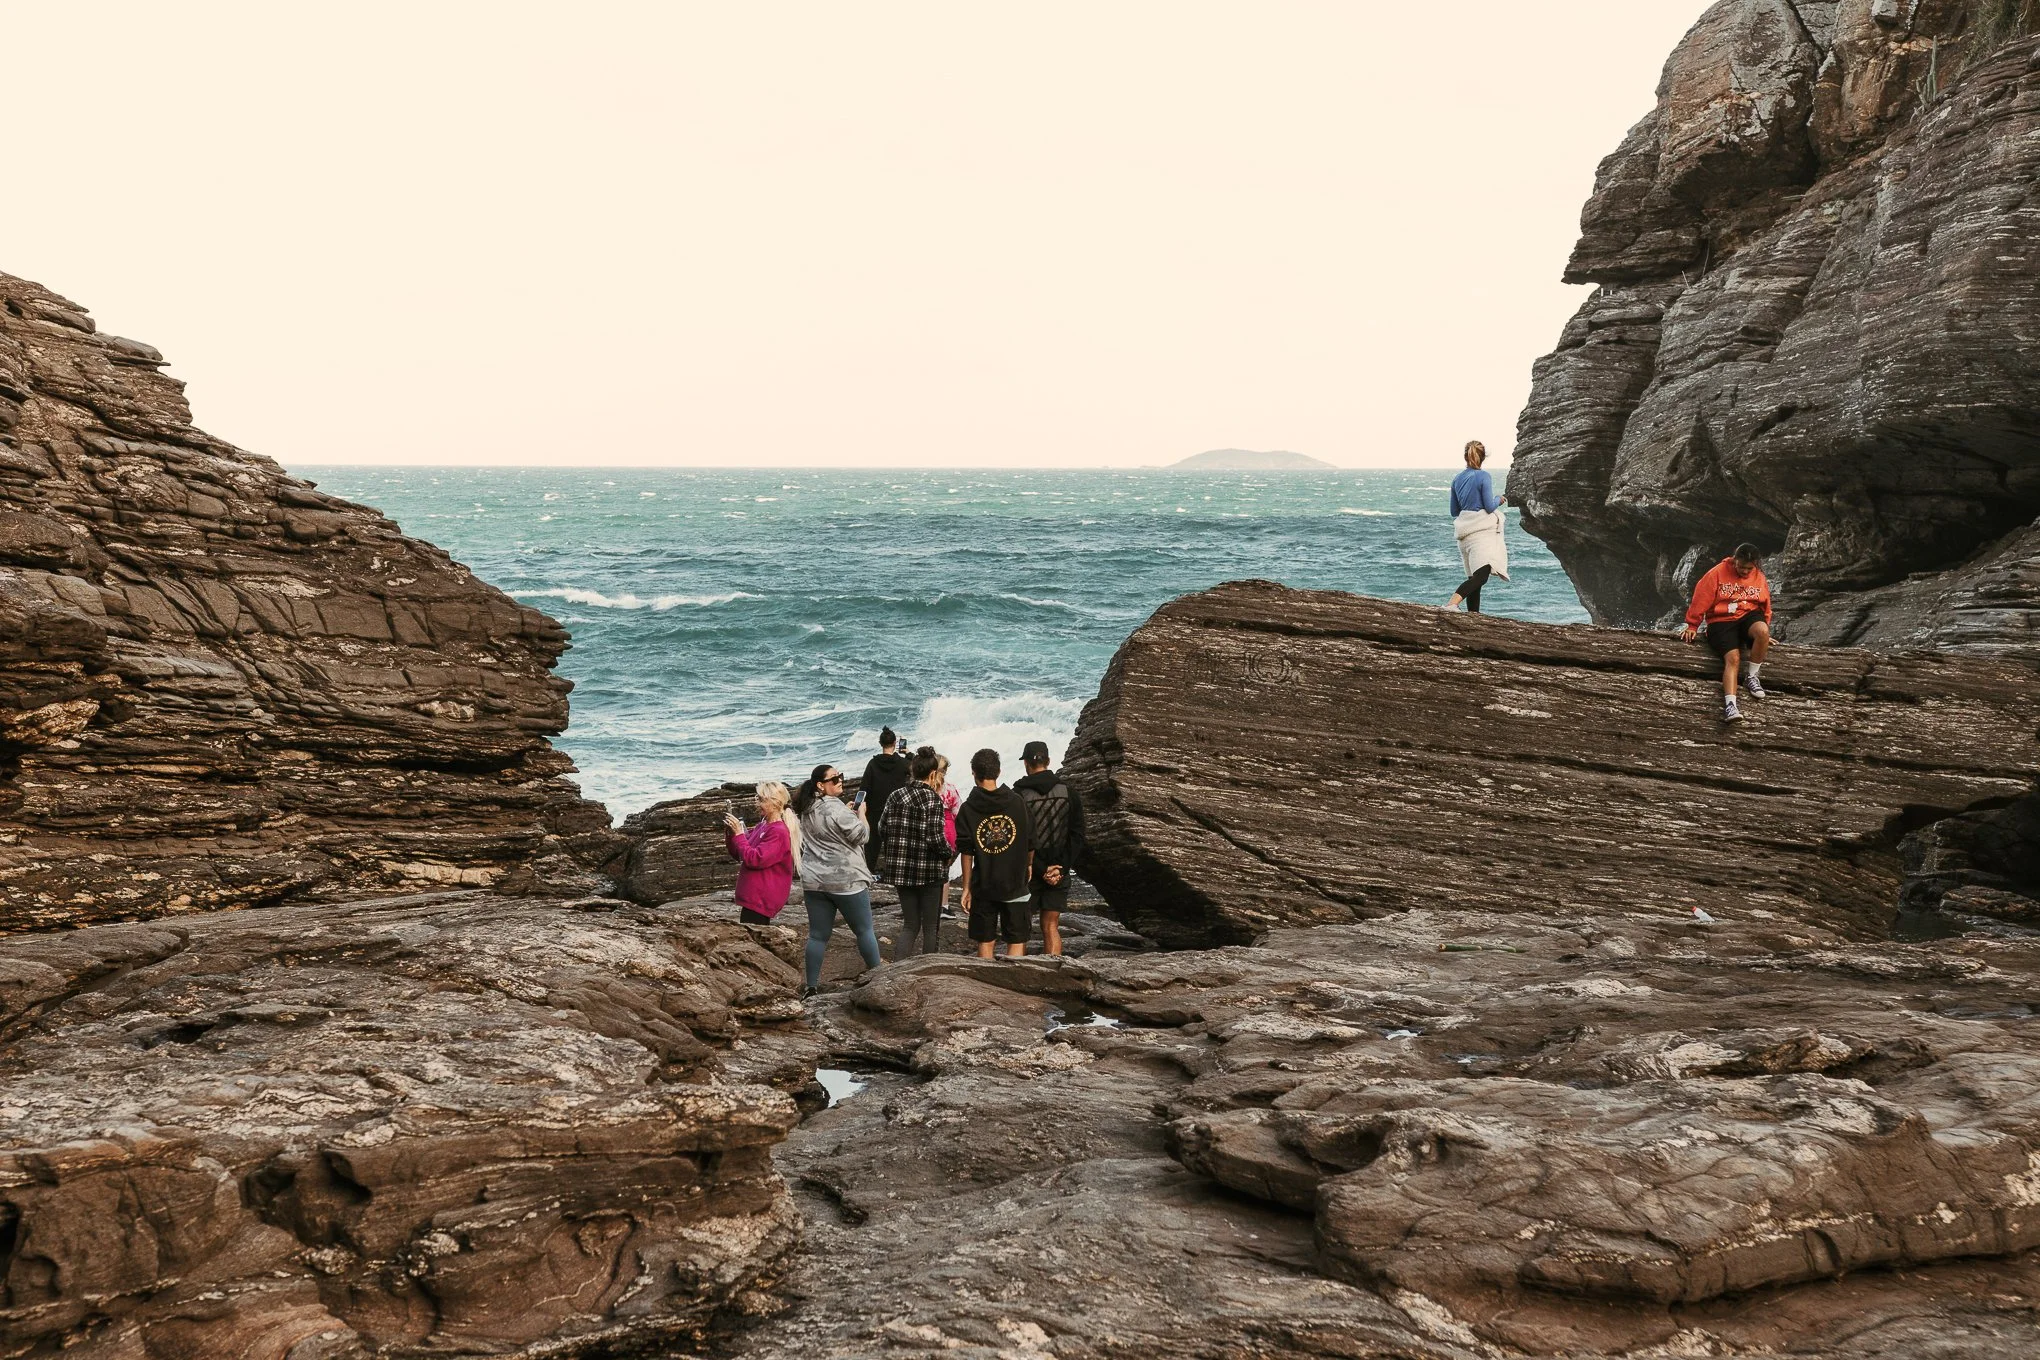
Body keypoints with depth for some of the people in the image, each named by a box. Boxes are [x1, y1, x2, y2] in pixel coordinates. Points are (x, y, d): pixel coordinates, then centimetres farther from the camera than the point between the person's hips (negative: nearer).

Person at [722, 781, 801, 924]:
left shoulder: (778, 832, -15)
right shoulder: (762, 827, 13)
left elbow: (755, 860, -22)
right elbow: (739, 855, 18)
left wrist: (738, 834, -16)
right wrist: (731, 835, 2)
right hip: (754, 897, 10)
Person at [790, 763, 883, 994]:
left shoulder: (808, 810, 7)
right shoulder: (836, 809, -18)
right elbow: (862, 836, -13)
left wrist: (848, 812, 16)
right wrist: (861, 813, 2)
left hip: (814, 881, 7)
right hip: (846, 880, -6)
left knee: (817, 935, 8)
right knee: (865, 931, 8)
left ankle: (811, 985, 7)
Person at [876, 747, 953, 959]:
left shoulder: (896, 796, 4)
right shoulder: (933, 799, -13)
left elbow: (882, 828, 4)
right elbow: (935, 838, -19)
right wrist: (949, 852, -1)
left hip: (901, 870, 5)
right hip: (929, 871, -5)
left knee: (910, 924, 14)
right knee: (930, 926, 8)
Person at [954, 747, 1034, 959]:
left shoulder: (968, 809, -5)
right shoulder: (1018, 802, -3)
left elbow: (966, 852, -5)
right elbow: (1030, 842, 5)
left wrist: (966, 888, 2)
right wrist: (1029, 865, 25)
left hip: (983, 886, 0)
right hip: (1015, 884, 0)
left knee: (985, 942, 9)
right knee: (1016, 941, 6)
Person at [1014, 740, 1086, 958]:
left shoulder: (1018, 795, -9)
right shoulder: (1068, 793, 1)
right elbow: (1077, 837, 0)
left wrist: (1041, 870, -10)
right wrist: (1061, 868, -4)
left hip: (1028, 872, -3)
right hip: (1059, 873, 3)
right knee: (1051, 927, 8)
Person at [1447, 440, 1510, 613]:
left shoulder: (1457, 480, 12)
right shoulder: (1484, 477, -7)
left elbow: (1454, 512, 17)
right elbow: (1489, 507, -10)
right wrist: (1499, 500, 10)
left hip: (1464, 533, 7)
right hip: (1482, 531, -7)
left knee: (1474, 577, 11)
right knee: (1481, 575, -17)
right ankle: (1452, 604, -37)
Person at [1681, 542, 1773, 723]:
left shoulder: (1760, 579, 7)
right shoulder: (1718, 573, -5)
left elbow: (1765, 608, 19)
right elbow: (1701, 598, -1)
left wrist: (1764, 635, 21)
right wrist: (1692, 626, 2)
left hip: (1748, 615, 3)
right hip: (1722, 620, -3)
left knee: (1762, 631, -34)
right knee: (1733, 658, -27)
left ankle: (1752, 676, -15)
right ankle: (1730, 706, -39)